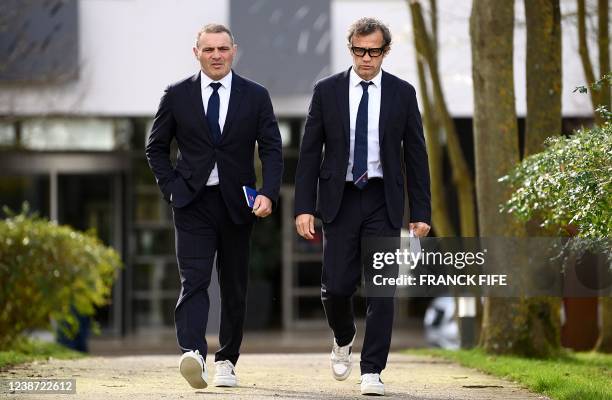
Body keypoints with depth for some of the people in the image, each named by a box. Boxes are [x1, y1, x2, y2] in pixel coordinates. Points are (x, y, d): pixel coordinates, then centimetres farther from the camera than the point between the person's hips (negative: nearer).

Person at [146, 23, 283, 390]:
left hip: (237, 204, 2)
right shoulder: (177, 96, 3)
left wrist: (268, 194, -16)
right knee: (194, 280, -16)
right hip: (194, 204, -2)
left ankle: (226, 360, 20)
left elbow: (273, 150, -1)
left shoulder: (255, 96, 3)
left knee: (235, 285, 8)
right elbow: (156, 147, 12)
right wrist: (171, 188, -2)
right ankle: (193, 354, -31)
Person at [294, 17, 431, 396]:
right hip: (340, 198, 0)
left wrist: (421, 212, -1)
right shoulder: (327, 91, 2)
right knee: (337, 285, -2)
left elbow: (416, 155, 4)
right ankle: (344, 339, 30)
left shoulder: (402, 93, 2)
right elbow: (310, 152, 3)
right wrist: (305, 207, -5)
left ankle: (372, 371, -1)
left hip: (383, 200, 0)